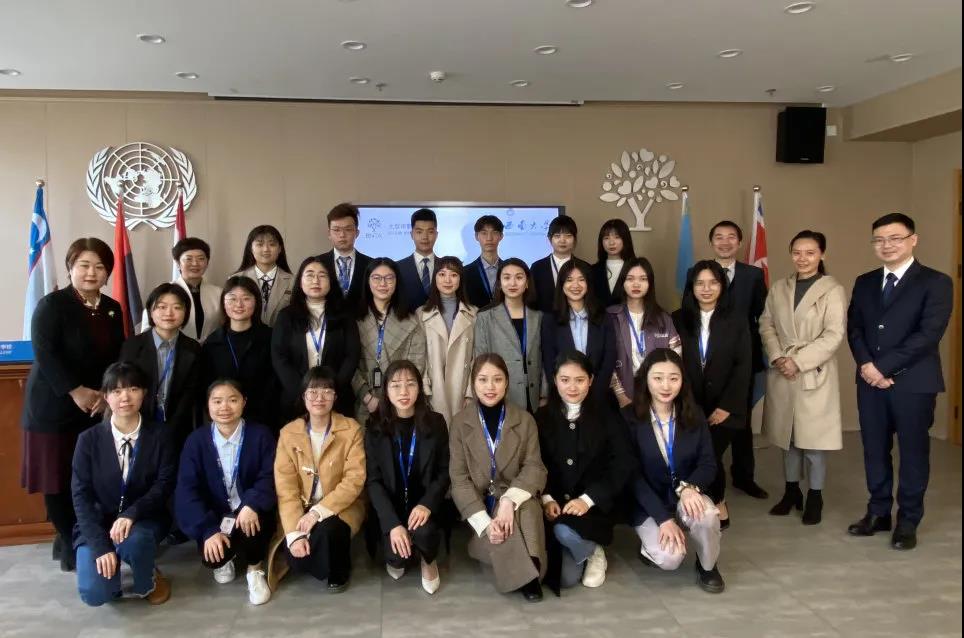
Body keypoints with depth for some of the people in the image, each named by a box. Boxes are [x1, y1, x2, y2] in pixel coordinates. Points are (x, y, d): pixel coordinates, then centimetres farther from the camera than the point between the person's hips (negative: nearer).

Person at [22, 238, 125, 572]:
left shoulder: (112, 309, 9)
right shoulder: (51, 305, -8)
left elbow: (117, 357, 9)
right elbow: (44, 354, -16)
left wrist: (105, 393, -6)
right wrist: (76, 391, -20)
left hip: (97, 407, 4)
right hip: (54, 407, -4)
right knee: (58, 479, 1)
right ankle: (70, 544, 15)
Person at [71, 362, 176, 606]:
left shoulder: (160, 435, -4)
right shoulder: (89, 439, -5)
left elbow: (165, 484, -9)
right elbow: (81, 495, -8)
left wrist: (132, 513, -27)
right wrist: (101, 545, -19)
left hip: (144, 520, 0)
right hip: (98, 523, 0)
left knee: (133, 540, -36)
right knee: (94, 593, -21)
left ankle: (148, 582, -1)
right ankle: (114, 562, 15)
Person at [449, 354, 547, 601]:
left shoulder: (525, 420, 4)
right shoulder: (460, 422, 0)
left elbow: (534, 467, -5)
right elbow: (459, 478, -6)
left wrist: (510, 499, -27)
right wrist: (485, 522, -21)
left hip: (515, 498, 1)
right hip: (477, 503, 0)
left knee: (528, 509, -33)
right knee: (501, 531, -31)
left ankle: (525, 570, -21)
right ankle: (526, 576, -12)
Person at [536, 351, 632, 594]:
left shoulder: (607, 418, 0)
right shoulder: (542, 417, 5)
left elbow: (621, 467, -6)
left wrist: (587, 499, -17)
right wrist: (546, 498, -15)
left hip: (594, 505, -1)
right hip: (555, 502, 2)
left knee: (564, 531, -33)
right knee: (566, 579, -15)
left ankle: (593, 552, 2)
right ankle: (584, 551, 20)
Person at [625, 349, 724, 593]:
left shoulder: (694, 414, -3)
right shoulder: (629, 418, -14)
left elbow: (708, 463, -3)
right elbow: (632, 475, -14)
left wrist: (688, 487, -25)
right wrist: (663, 518, -21)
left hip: (685, 496, 3)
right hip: (648, 504, -2)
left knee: (707, 514, -32)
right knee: (669, 558, -27)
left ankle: (707, 566, 1)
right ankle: (650, 544, 12)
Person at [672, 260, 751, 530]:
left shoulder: (735, 321, 2)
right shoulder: (678, 320, 4)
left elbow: (743, 366, -2)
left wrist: (727, 406, -10)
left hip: (723, 407, -1)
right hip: (689, 407, 1)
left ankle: (716, 505, 18)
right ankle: (717, 505, 20)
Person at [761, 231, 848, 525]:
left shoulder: (833, 290, -6)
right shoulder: (778, 288, 9)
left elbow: (834, 335, -13)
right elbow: (766, 324, 7)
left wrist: (798, 361, -17)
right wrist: (777, 357, -9)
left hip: (815, 374, -4)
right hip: (781, 374, 4)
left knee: (813, 436, 2)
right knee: (788, 434, 13)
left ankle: (814, 497, 18)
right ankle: (791, 491, 27)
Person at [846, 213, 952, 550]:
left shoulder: (935, 282, -5)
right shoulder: (864, 282, 12)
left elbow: (929, 334, -14)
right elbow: (854, 328, 7)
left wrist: (883, 366, -16)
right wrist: (866, 365, -10)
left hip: (914, 382, -4)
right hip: (870, 380, 5)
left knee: (913, 451, 7)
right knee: (874, 449, 11)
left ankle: (908, 521, 19)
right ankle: (878, 512, 25)